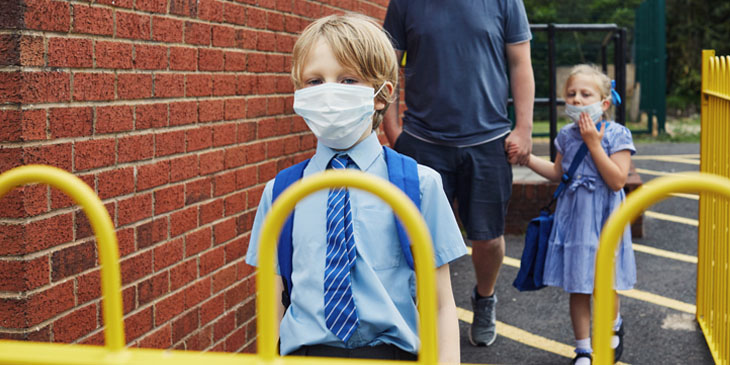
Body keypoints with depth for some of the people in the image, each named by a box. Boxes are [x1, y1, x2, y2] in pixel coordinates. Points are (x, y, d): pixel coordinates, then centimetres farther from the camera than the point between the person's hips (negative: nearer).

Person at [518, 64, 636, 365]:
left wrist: (593, 143, -19)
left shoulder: (617, 134, -9)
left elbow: (617, 180, -18)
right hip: (573, 217, 4)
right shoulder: (567, 135, 5)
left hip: (604, 219, -4)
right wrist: (527, 158, 7)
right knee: (577, 286, 7)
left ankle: (614, 327, 37)